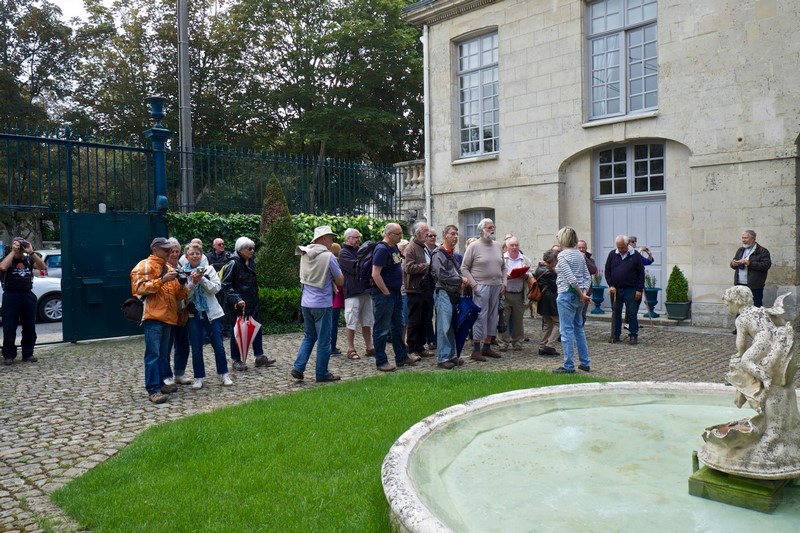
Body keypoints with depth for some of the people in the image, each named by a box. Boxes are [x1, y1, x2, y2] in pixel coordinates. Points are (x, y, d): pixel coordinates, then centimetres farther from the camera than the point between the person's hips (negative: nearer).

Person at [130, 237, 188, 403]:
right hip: (153, 316, -7)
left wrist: (182, 286, -1)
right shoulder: (144, 266, -1)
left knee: (164, 354, 11)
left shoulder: (169, 269, 22)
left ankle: (160, 383, 20)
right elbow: (140, 288, -13)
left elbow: (179, 296, 20)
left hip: (168, 317, 8)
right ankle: (153, 390, -10)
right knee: (153, 353, -10)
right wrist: (162, 280, -19)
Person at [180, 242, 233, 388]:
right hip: (193, 314, 0)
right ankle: (199, 378, 14)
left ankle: (224, 375, 13)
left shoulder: (209, 269, 3)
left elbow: (216, 288, -7)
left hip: (212, 312, 0)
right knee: (196, 348, 3)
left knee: (218, 345, 2)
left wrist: (202, 279, -17)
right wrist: (193, 282, -18)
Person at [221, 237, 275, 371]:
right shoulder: (233, 264, -14)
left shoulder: (251, 262, 7)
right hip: (238, 303, -7)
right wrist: (237, 299, -26)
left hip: (253, 302, 7)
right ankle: (236, 360, 14)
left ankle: (259, 357, 21)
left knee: (257, 329, 10)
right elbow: (226, 285, -18)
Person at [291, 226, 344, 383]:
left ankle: (298, 368, 11)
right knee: (324, 340, 5)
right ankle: (322, 374, 14)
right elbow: (340, 281, -7)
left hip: (306, 303, 6)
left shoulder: (304, 255, 6)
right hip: (323, 304, -6)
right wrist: (336, 273, 11)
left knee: (309, 336, 20)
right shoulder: (328, 257, -14)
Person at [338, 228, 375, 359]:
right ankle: (351, 350, 8)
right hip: (352, 293, -7)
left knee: (367, 322, 11)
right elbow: (356, 267, -18)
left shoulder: (360, 251, 18)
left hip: (365, 290, 7)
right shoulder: (344, 253, -5)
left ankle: (369, 348, 17)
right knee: (351, 323, -1)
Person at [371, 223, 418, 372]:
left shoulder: (394, 247, 11)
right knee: (382, 329, -1)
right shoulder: (382, 249, -17)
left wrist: (399, 287, 15)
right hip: (384, 294, -10)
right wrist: (386, 293, -19)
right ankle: (381, 362, 8)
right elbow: (375, 274, -23)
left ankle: (402, 357, 28)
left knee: (397, 326, 17)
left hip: (396, 293, 10)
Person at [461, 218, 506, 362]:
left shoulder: (497, 246, 14)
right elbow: (464, 268, -4)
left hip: (496, 286, 6)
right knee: (480, 317, -7)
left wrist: (503, 283, 8)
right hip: (481, 286, -6)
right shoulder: (474, 246, -3)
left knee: (493, 316, 9)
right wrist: (473, 284, -12)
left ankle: (487, 347, 19)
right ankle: (476, 350, -2)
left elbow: (503, 267, 19)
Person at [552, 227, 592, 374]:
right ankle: (585, 363, 22)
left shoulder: (562, 255, -13)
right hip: (578, 296, 8)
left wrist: (581, 294, -11)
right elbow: (587, 277, 8)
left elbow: (571, 278, -20)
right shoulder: (580, 254, 11)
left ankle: (569, 366, 2)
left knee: (567, 330, -2)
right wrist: (584, 292, 0)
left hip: (567, 295, -8)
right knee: (579, 328, 17)